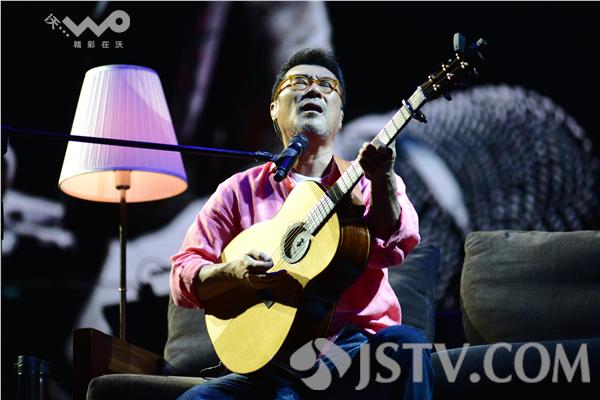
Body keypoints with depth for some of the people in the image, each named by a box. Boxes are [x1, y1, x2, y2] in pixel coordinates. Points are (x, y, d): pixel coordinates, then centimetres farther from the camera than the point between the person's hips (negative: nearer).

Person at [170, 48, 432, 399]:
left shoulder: (363, 183, 14)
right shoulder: (240, 190, 14)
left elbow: (393, 247, -7)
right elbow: (183, 280, 11)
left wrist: (382, 181, -26)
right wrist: (235, 271, -11)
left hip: (359, 350, 0)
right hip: (274, 362, 0)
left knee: (405, 343, -34)